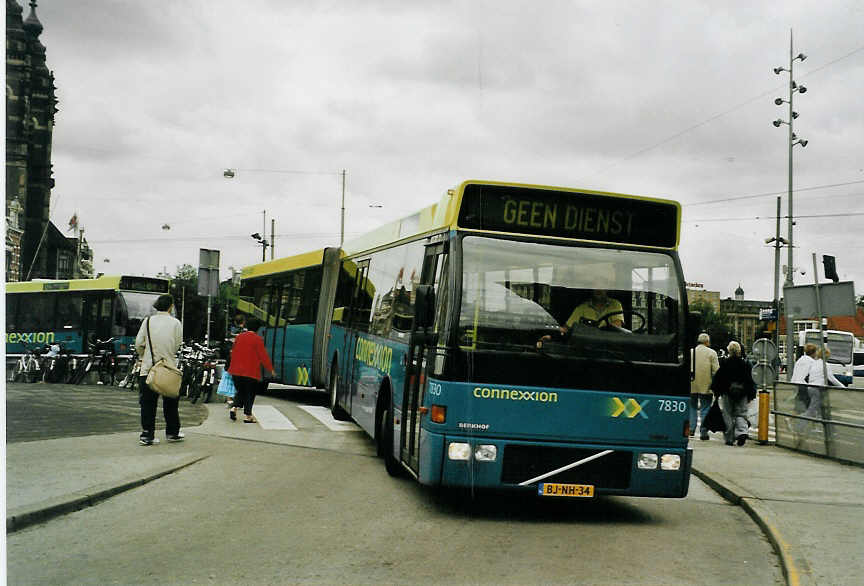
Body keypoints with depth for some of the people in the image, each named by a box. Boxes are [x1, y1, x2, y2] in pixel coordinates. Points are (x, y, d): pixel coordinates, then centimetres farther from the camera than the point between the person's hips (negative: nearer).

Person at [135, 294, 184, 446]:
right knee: (170, 402, 14)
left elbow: (139, 343, -1)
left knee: (147, 402, 5)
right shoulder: (175, 323, -3)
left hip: (148, 367, 1)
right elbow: (177, 345, -2)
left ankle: (147, 435, 2)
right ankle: (172, 432, 23)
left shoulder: (148, 321, -1)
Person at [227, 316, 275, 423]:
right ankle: (247, 415, 4)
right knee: (250, 394, 5)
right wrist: (271, 369, 2)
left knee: (240, 391, 19)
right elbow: (263, 356, -9)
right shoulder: (258, 339, -10)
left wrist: (233, 368, 27)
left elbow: (233, 353, 15)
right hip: (251, 372, -5)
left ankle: (234, 408, -1)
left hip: (237, 371, 5)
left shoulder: (239, 337, 6)